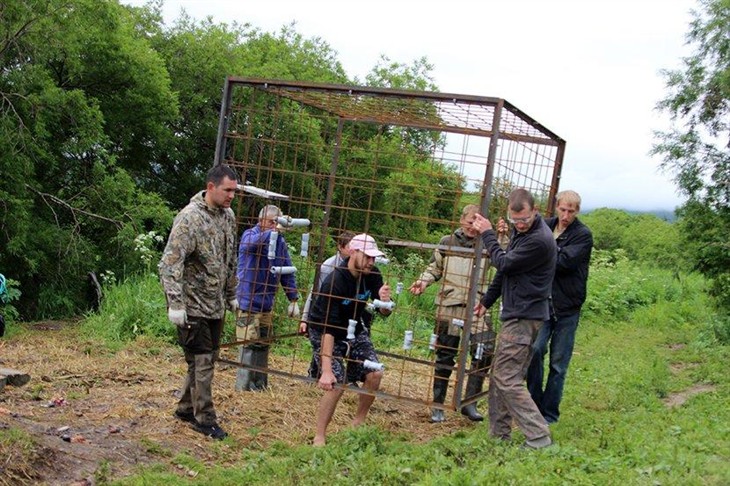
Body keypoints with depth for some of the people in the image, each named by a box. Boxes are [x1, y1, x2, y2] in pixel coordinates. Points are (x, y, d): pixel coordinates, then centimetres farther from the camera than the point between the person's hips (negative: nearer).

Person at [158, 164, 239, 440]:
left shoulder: (228, 216, 8)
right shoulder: (190, 218, -18)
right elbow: (170, 263, -22)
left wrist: (232, 294, 21)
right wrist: (175, 303, -26)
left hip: (216, 305, 8)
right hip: (193, 306, -8)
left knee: (206, 359, 14)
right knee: (201, 361, -2)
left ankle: (186, 408, 28)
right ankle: (205, 419, 8)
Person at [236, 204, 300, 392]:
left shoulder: (280, 241, 7)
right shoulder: (250, 234, -8)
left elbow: (287, 271, 12)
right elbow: (254, 242, -34)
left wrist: (293, 300, 10)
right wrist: (274, 231, -48)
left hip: (267, 303, 6)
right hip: (248, 301, -6)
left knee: (263, 345, 12)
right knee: (249, 344, -6)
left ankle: (260, 384, 22)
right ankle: (244, 387, 1)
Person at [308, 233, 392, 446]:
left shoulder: (372, 274, -12)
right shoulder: (334, 282, -31)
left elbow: (384, 313, -5)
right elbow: (327, 329, -35)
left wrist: (384, 301, -31)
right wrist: (326, 370, -41)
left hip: (354, 329, 6)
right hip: (325, 333, -6)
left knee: (375, 374, -7)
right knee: (336, 383, -21)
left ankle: (358, 425, 13)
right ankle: (319, 438, -6)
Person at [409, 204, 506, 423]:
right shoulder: (447, 243, 6)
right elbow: (434, 268, 14)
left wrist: (503, 238, -14)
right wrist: (424, 281, -3)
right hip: (449, 308, 0)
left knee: (484, 353, -11)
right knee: (445, 357, 7)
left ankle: (470, 402, 2)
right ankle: (437, 405, 16)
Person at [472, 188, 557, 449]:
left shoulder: (540, 240, -20)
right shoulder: (520, 231, 12)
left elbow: (504, 263, -14)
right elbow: (505, 270, 21)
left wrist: (487, 234, 0)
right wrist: (487, 300, 25)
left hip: (524, 318, -10)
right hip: (516, 315, 10)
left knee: (507, 380, -11)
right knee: (499, 377, 14)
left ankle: (539, 438, -8)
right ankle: (498, 434, 22)